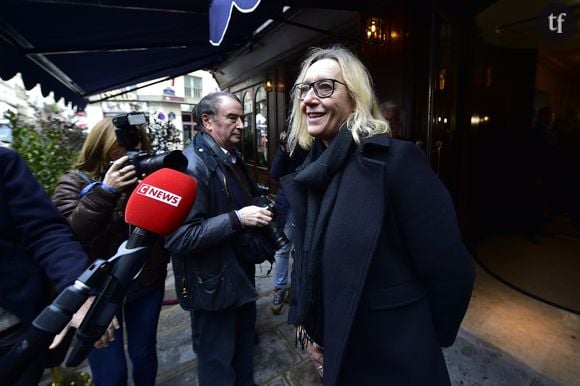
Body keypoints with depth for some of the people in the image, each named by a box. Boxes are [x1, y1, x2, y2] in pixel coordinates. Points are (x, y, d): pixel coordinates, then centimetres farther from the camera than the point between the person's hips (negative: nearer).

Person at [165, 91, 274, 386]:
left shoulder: (233, 158, 8)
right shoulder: (191, 166, -22)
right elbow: (178, 237, -29)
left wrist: (257, 212, 3)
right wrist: (236, 219, -30)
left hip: (241, 273, 9)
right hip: (213, 283, -9)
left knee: (244, 345, 29)